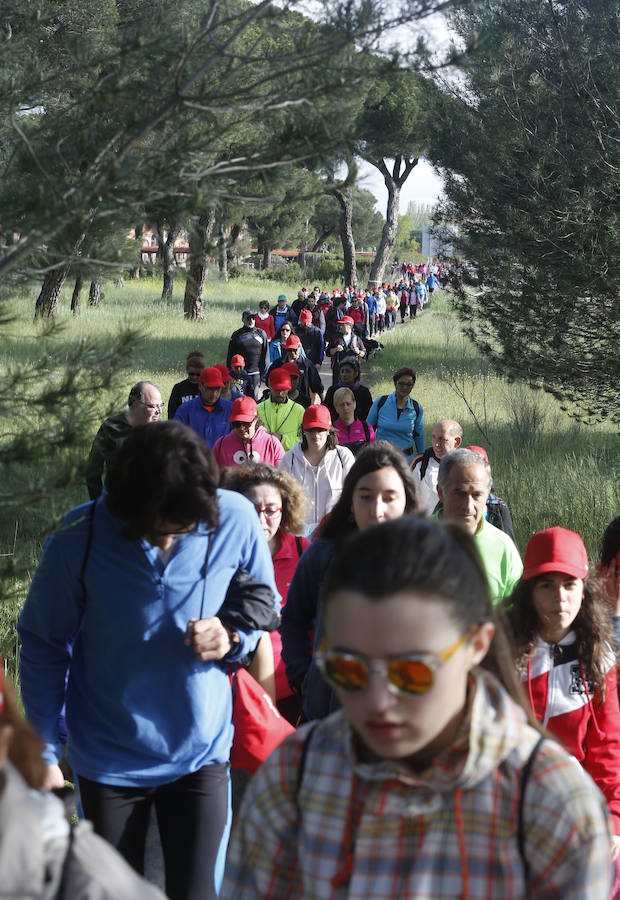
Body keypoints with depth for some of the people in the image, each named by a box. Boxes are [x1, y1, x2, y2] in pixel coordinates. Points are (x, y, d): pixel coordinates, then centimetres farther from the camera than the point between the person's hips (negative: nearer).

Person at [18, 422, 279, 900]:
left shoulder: (235, 520, -15)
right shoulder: (79, 538, -19)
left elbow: (265, 606, 3)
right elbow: (44, 646, -6)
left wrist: (234, 636, -19)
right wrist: (43, 752, -6)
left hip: (201, 752, 1)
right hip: (109, 760, -1)